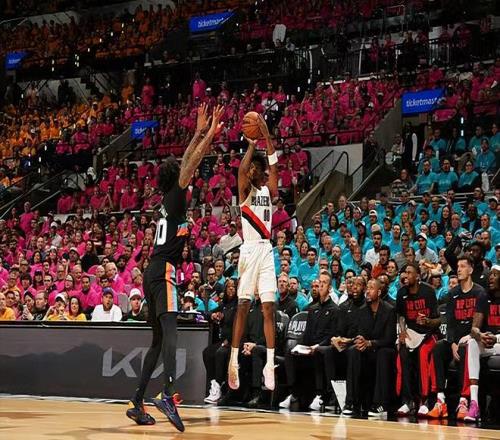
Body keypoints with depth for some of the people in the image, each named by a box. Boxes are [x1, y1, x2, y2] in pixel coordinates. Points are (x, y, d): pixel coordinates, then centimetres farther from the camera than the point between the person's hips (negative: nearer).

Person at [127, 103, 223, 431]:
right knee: (169, 332, -24)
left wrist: (200, 132, 31)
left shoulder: (170, 199, 19)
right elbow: (191, 164, -10)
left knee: (158, 340, 13)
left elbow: (186, 163, 28)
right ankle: (168, 395, -42)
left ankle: (138, 404, 13)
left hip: (155, 274, 10)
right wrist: (211, 133, -6)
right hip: (163, 272, -10)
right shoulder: (176, 196, -1)